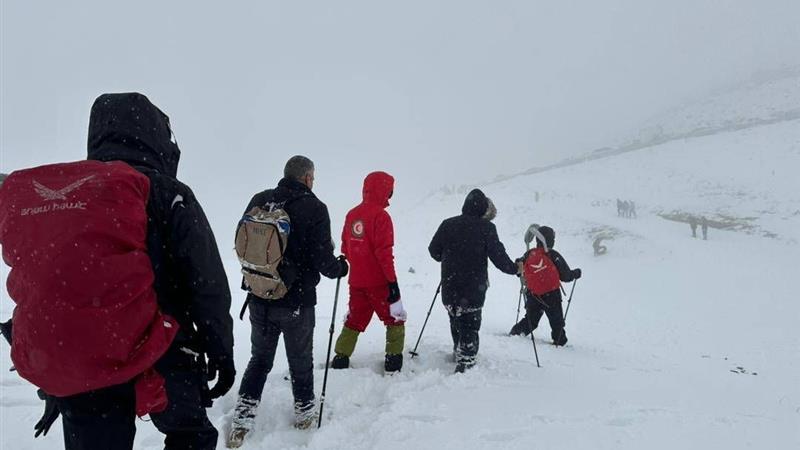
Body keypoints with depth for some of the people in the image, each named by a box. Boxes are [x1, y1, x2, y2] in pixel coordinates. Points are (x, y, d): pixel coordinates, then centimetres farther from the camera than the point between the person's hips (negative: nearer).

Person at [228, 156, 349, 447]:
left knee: (260, 357, 20)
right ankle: (304, 410, 33)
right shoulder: (314, 207, -15)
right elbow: (323, 259, -18)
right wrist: (340, 268, 4)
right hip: (297, 301, -3)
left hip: (259, 299, 4)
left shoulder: (258, 201, -2)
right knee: (300, 360, 17)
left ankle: (244, 414, 16)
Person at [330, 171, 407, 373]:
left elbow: (345, 248, 12)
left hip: (356, 281, 6)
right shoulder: (381, 215, -15)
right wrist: (392, 281, -14)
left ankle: (340, 359, 16)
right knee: (395, 319, 11)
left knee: (354, 320, 17)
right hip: (378, 282, -6)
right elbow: (384, 252, -18)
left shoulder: (352, 214, 5)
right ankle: (393, 360, 10)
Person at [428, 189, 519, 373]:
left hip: (449, 287, 4)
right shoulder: (486, 228, -8)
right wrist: (515, 268, 9)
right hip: (474, 288, -4)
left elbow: (434, 250, 7)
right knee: (470, 325, 3)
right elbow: (498, 256, -9)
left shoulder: (448, 224, 1)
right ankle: (466, 360, -4)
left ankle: (459, 352, 35)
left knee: (456, 320, 22)